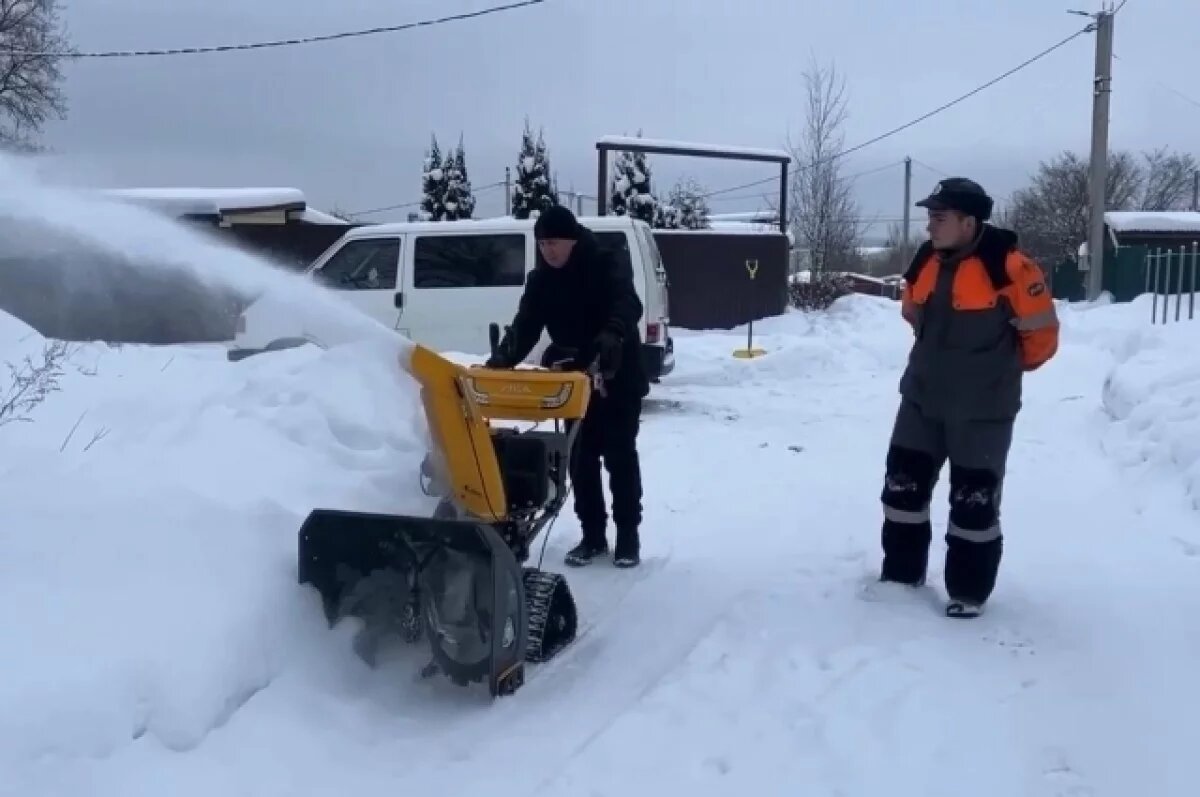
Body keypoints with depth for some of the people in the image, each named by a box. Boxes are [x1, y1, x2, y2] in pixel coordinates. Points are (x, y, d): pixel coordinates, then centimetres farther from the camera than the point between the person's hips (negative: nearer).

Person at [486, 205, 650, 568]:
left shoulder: (607, 268, -13)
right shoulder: (540, 280, 2)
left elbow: (628, 306, -31)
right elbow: (525, 325, -5)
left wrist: (612, 335, -53)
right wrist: (500, 361, -23)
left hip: (618, 378, -5)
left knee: (620, 456, 1)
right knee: (581, 458, 6)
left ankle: (628, 536, 9)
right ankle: (592, 535, 16)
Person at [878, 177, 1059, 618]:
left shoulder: (1009, 267, -19)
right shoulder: (925, 262, 0)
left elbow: (1041, 332, -9)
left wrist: (1001, 367, 7)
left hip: (983, 408, -6)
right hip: (923, 397, 6)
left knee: (974, 499, 3)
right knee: (903, 484, 12)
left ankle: (969, 592, 17)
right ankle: (901, 573, 28)